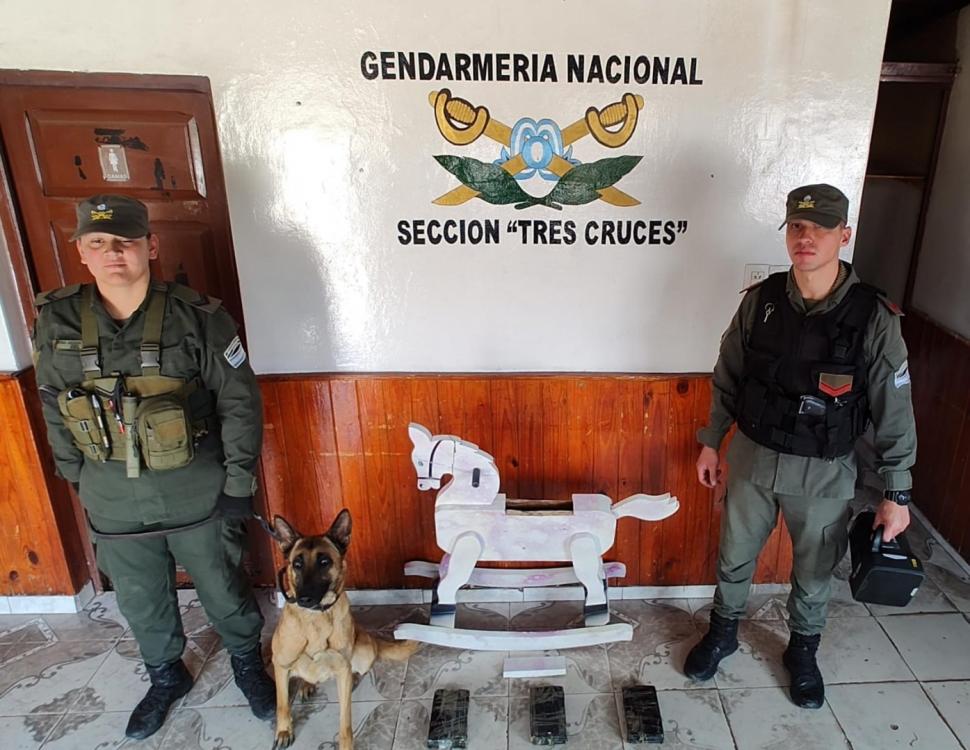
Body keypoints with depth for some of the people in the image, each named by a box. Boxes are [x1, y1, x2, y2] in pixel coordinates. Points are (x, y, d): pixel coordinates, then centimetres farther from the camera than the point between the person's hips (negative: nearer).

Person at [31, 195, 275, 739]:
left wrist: (239, 482, -9)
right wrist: (78, 479, 11)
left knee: (224, 590, 16)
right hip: (113, 504, 3)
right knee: (141, 600, 22)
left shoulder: (197, 318, -16)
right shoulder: (56, 322, -6)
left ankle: (247, 663, 44)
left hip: (197, 496, -3)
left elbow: (239, 402, -10)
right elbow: (55, 412, 7)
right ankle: (166, 676, 50)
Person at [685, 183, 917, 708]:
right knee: (735, 556, 18)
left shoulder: (873, 316, -15)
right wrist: (711, 442, 7)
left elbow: (894, 410, -9)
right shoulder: (760, 300, -8)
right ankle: (722, 632, 44)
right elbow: (727, 378, 3)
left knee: (814, 571, 18)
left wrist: (897, 493, -7)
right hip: (753, 457, 2)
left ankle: (802, 652, 45)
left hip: (824, 472, -1)